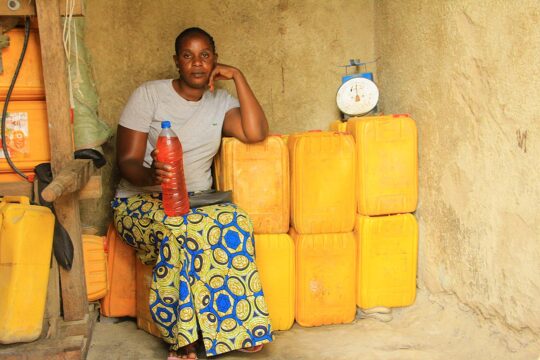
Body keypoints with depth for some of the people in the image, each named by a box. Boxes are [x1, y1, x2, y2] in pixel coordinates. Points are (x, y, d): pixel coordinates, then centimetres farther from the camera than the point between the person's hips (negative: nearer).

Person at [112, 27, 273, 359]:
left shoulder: (221, 102, 8)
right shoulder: (149, 95, -4)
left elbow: (256, 133, -11)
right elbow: (126, 162, -9)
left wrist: (238, 77, -8)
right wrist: (152, 175, -33)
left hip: (195, 201, 3)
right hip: (140, 200, -3)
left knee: (235, 223, -30)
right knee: (177, 230, -37)